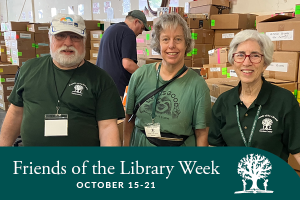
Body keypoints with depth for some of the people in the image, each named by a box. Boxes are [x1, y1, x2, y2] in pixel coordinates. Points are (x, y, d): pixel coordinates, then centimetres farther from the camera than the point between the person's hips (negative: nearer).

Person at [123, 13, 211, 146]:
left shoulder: (198, 85, -14)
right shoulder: (140, 76, -8)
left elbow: (202, 134, -9)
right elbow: (129, 119, 1)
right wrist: (125, 145, 1)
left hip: (180, 145, -1)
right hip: (140, 143, 2)